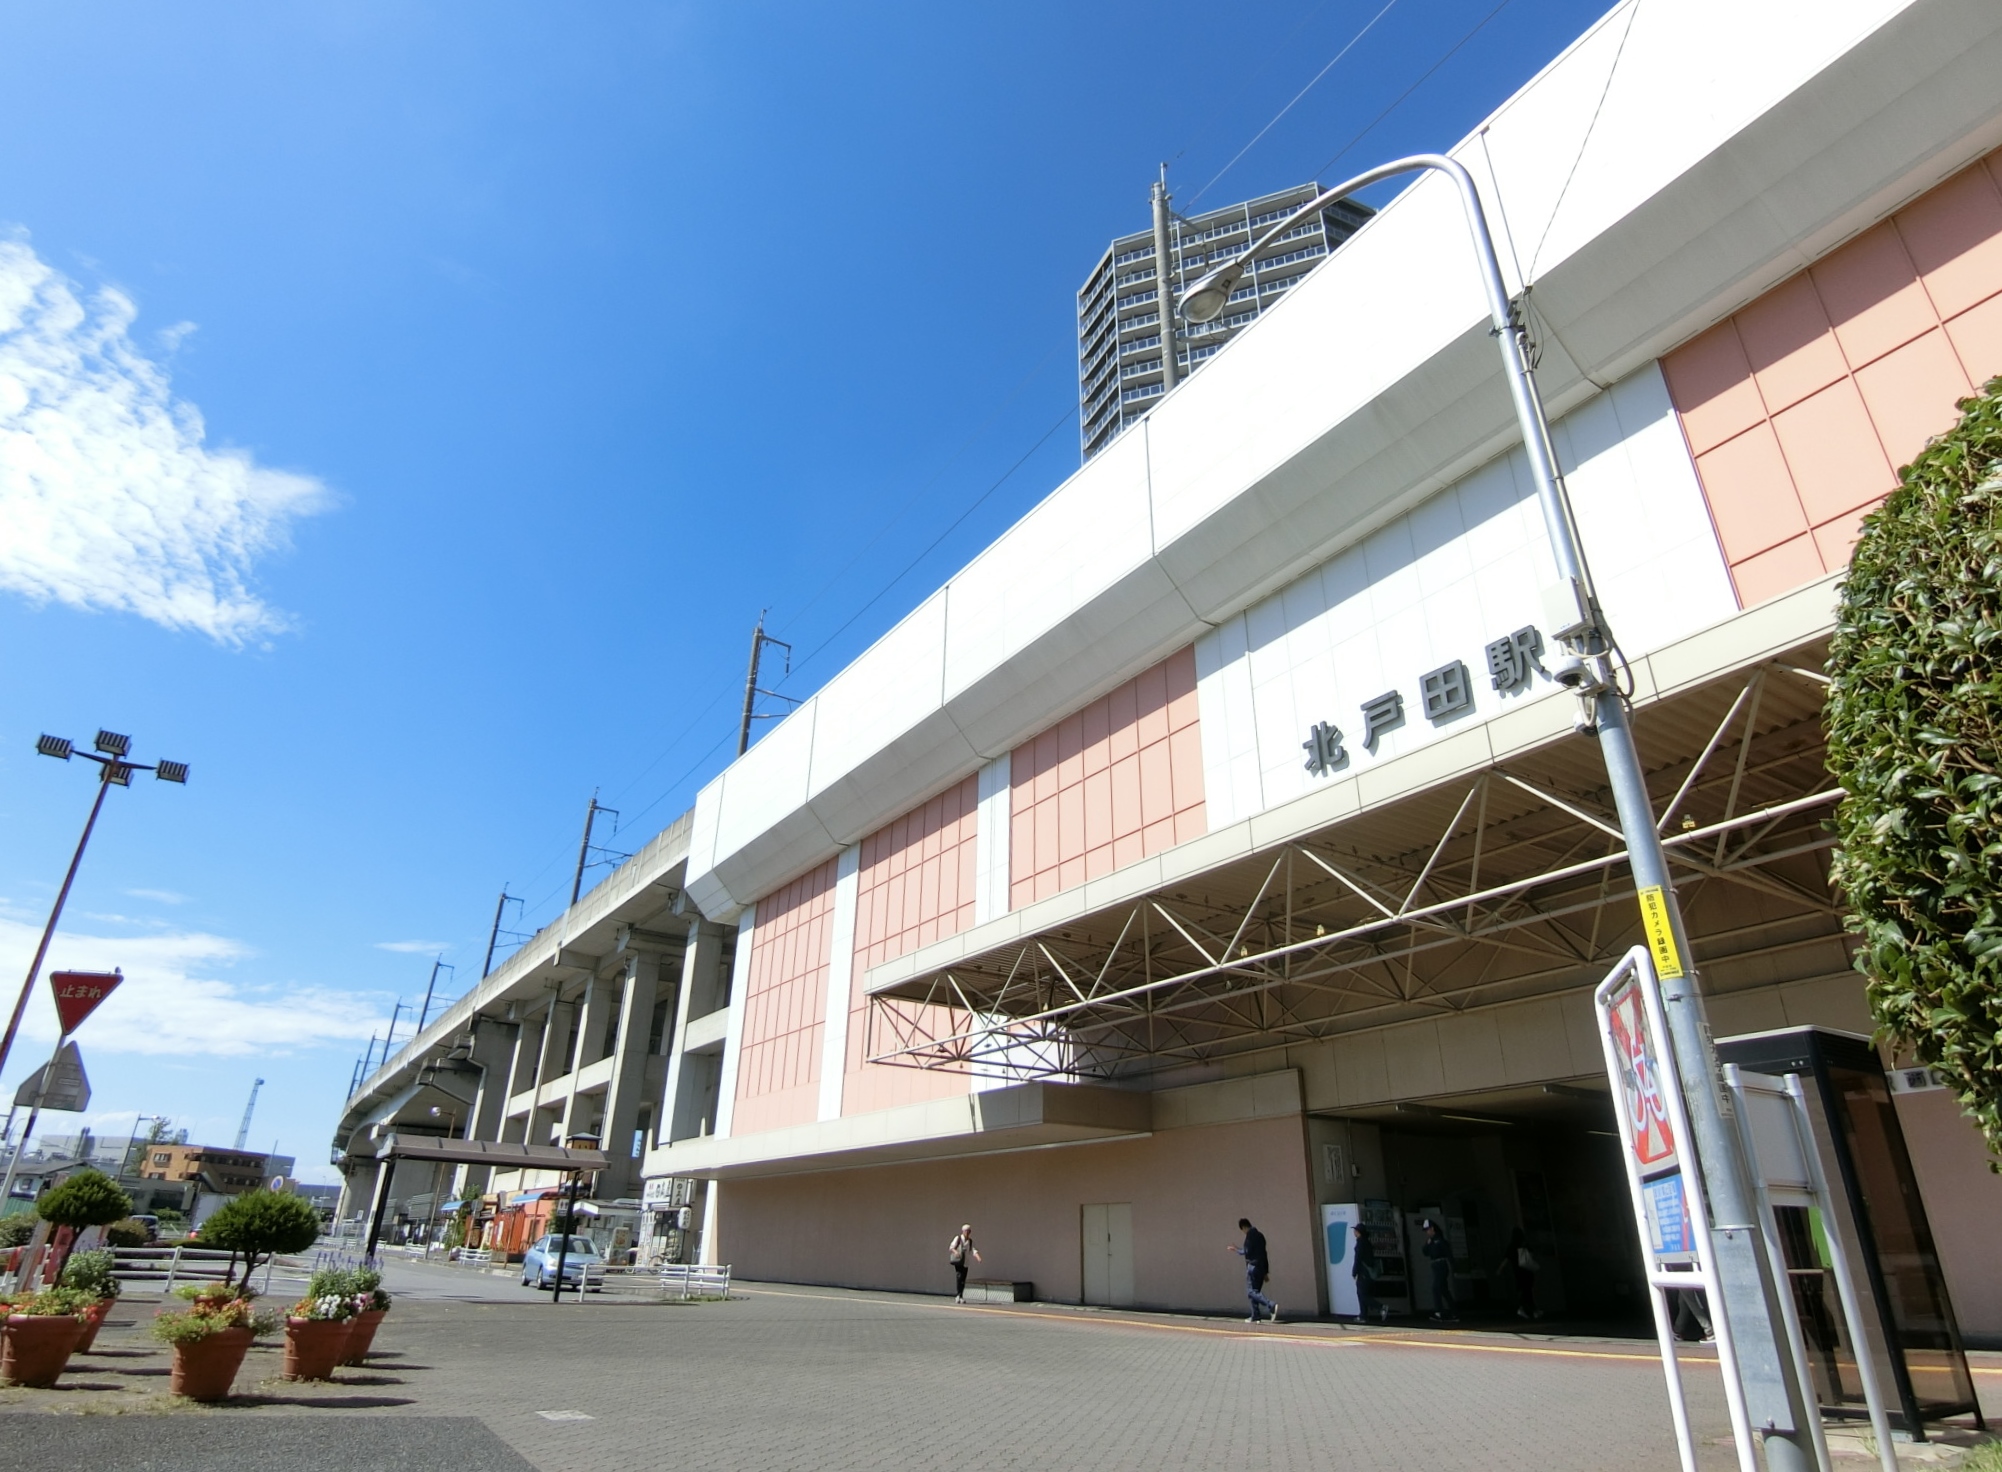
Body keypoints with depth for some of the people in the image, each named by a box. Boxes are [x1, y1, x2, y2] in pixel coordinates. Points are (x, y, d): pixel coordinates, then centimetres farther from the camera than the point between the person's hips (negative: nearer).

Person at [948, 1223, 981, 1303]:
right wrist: (955, 1251, -32)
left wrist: (978, 1257, -22)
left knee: (963, 1279, 4)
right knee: (959, 1276, -20)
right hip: (957, 1261, -4)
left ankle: (960, 1297, 16)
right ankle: (958, 1295, -13)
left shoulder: (970, 1241, 10)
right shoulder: (958, 1238, 0)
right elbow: (951, 1247, -10)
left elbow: (973, 1250, -2)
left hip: (965, 1262, 4)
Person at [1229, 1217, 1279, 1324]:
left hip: (1253, 1266, -9)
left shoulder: (1250, 1235, -8)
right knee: (1255, 1291, 14)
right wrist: (1266, 1271, 23)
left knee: (1251, 1292, -8)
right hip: (1262, 1267, 9)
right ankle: (1255, 1317, 12)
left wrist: (1237, 1250, 3)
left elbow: (1247, 1251, -15)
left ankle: (1271, 1306, -24)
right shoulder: (1260, 1235, 18)